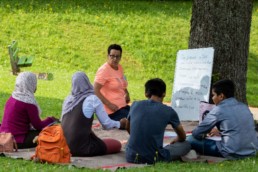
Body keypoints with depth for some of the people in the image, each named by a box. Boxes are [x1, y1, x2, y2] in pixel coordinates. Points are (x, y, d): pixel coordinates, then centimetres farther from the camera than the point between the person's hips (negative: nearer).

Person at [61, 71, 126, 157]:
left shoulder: (68, 99, 8)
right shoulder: (93, 99, -8)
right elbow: (107, 124, -5)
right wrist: (120, 124, 17)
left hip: (66, 146, 7)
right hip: (82, 148, -7)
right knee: (117, 144, 6)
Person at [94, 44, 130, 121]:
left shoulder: (119, 67, 11)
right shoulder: (104, 70, -13)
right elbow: (95, 90, -19)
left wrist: (126, 93, 16)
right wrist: (109, 104, -22)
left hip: (123, 106, 9)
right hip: (112, 110, -9)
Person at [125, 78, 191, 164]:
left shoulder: (135, 105, 6)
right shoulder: (168, 111, -2)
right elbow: (182, 137, 15)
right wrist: (176, 140, 38)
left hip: (131, 157, 3)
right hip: (153, 159, -3)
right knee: (186, 145, 16)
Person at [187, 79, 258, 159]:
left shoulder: (218, 110, -6)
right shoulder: (244, 107, 12)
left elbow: (196, 133, 0)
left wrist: (205, 134, 21)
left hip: (232, 154, -7)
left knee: (191, 140, -1)